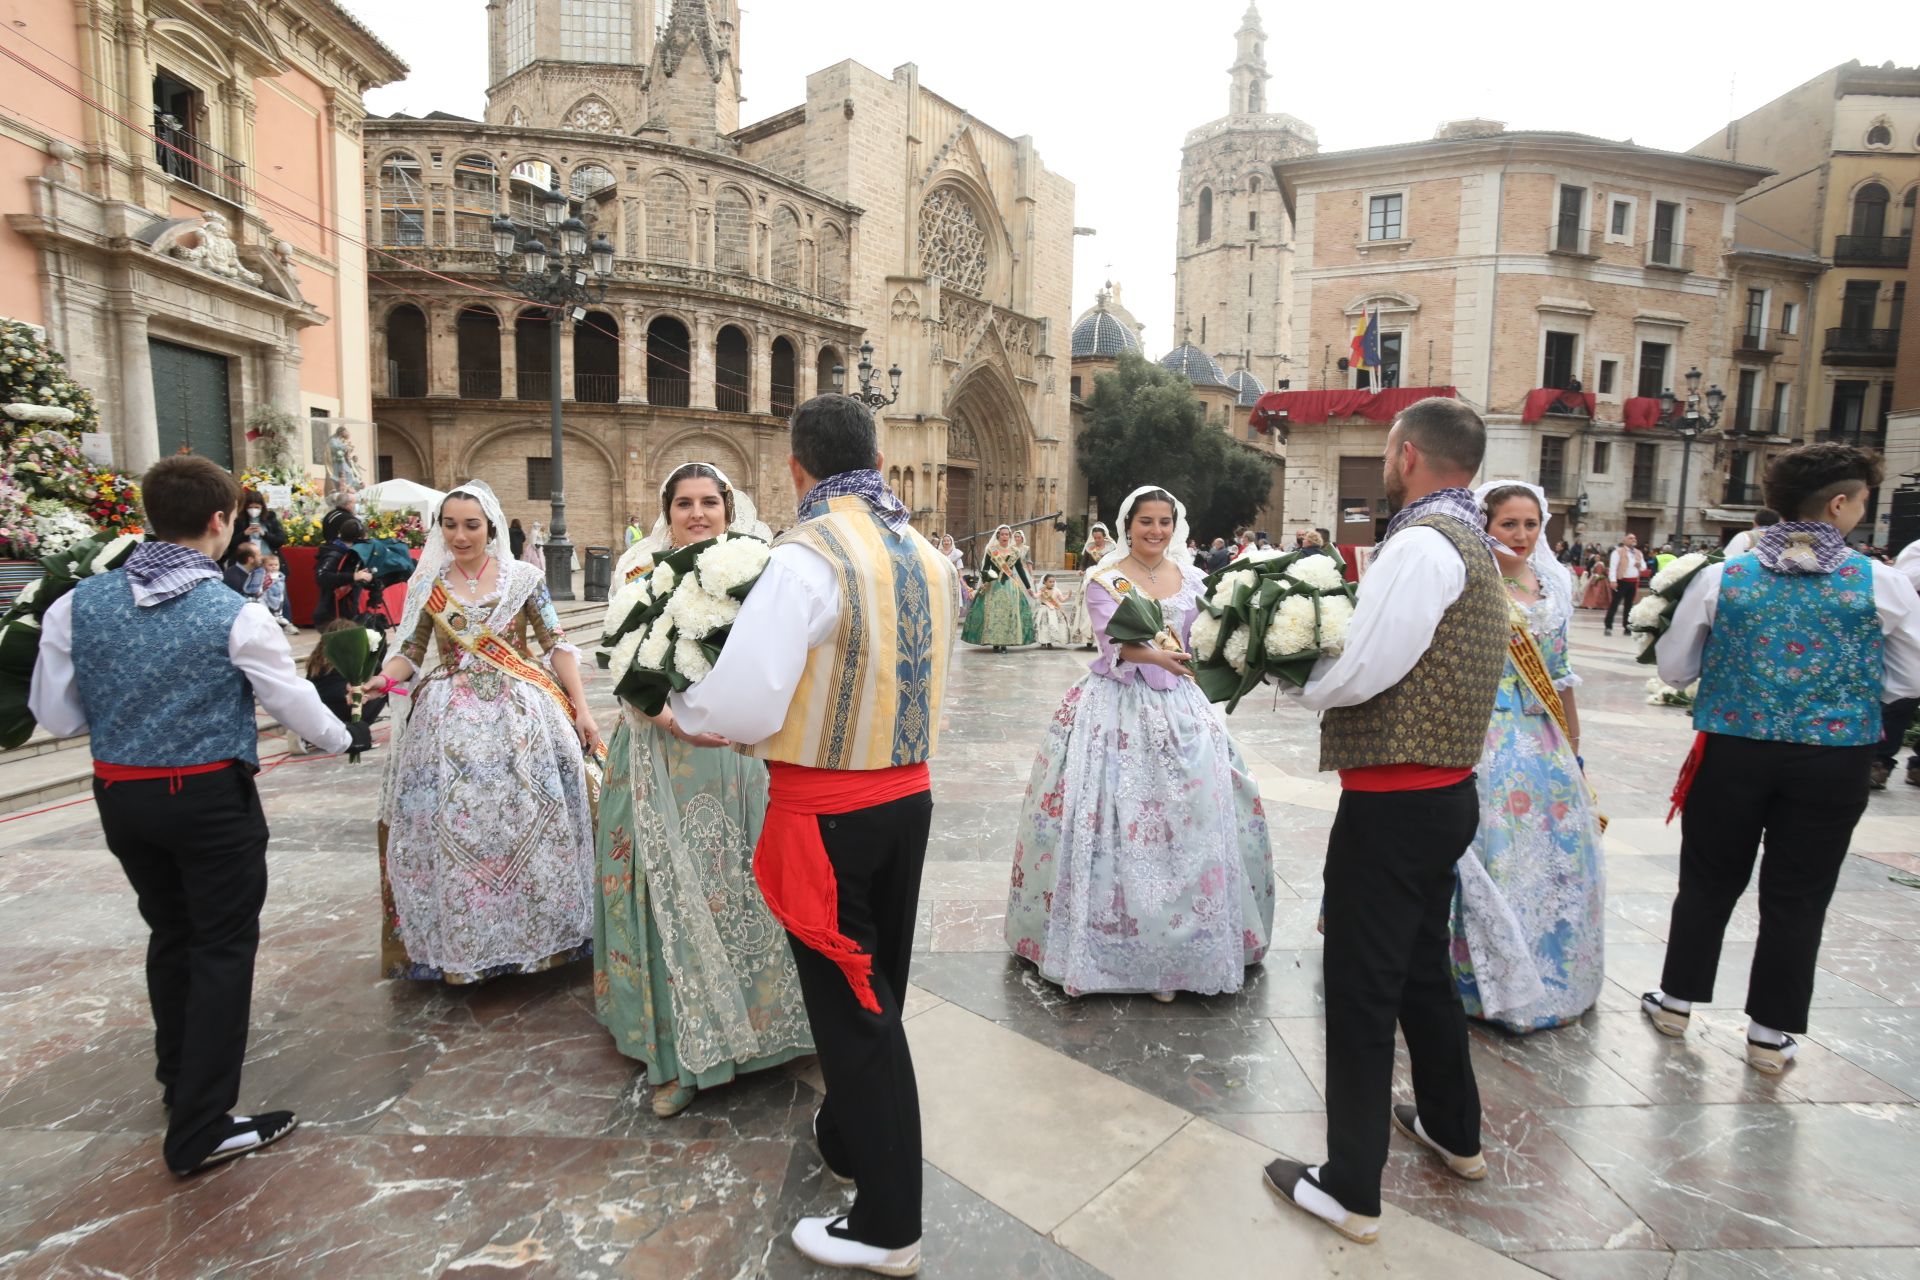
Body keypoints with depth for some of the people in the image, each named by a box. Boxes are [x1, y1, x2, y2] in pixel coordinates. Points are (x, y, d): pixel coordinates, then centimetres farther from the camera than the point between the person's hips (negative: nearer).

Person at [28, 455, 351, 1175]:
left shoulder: (80, 604, -3)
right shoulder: (235, 616, -16)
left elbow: (55, 715, 4)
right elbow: (297, 706, -7)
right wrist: (343, 738, 13)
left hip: (120, 797, 6)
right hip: (211, 799, -6)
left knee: (169, 933, 23)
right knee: (223, 948, 5)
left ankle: (178, 1077, 42)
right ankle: (200, 1129, 10)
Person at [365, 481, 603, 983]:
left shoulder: (523, 578, 1)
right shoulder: (426, 585, 7)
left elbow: (557, 645, 1)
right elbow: (411, 653, 9)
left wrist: (581, 709, -5)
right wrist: (381, 680, -12)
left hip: (521, 717, -1)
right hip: (450, 724, 2)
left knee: (528, 821, -1)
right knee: (452, 827, 1)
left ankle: (538, 930, 15)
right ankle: (457, 943, 17)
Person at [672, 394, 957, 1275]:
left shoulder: (810, 556, -20)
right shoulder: (929, 556, 3)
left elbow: (744, 705, -23)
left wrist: (680, 713, -2)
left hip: (828, 811, -7)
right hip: (907, 796, 7)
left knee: (849, 1003, 7)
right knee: (876, 987, 22)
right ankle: (847, 1140, 45)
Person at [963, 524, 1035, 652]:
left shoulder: (1015, 551, 8)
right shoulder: (991, 550, 2)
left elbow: (1020, 570, 12)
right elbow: (985, 568, -1)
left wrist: (1028, 587, 11)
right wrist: (985, 578, -21)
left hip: (1010, 586, 2)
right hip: (993, 586, -2)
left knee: (1009, 615, -2)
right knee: (993, 614, -5)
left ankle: (1004, 643, 2)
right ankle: (994, 643, -1)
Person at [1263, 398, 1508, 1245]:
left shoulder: (1420, 543, -17)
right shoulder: (1471, 540, 15)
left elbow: (1356, 675, -22)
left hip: (1394, 804, -10)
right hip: (1446, 791, 10)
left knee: (1362, 988, 1)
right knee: (1422, 968, 25)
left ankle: (1350, 1191, 16)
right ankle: (1454, 1130, 44)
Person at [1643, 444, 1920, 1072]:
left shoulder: (1721, 577, -6)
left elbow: (1673, 668, 0)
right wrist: (1846, 681, 17)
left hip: (1733, 753, 1)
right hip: (1833, 760, 0)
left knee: (1709, 881, 16)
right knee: (1797, 899, 11)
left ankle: (1677, 998, 28)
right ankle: (1771, 1033, 21)